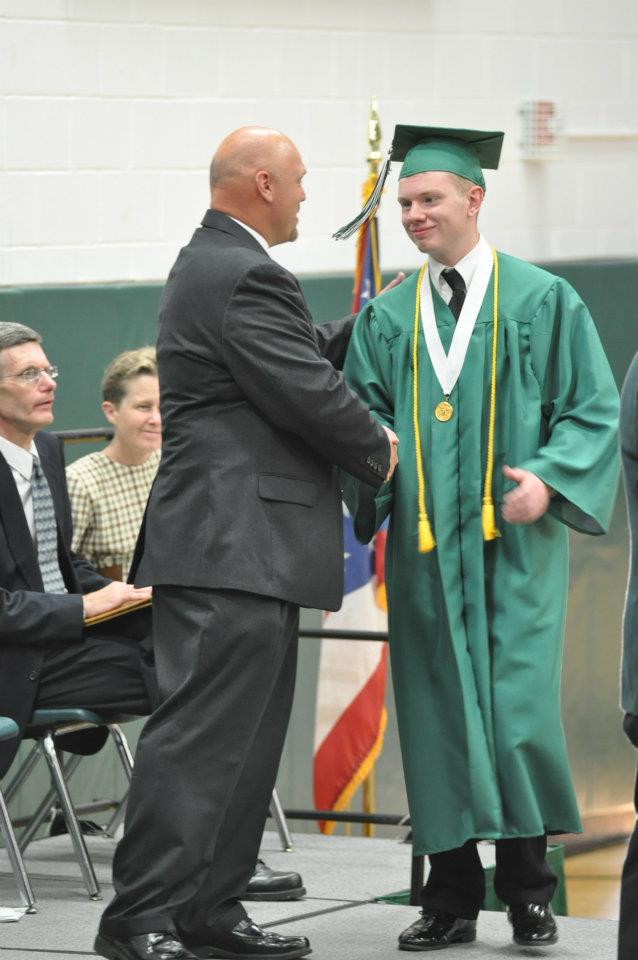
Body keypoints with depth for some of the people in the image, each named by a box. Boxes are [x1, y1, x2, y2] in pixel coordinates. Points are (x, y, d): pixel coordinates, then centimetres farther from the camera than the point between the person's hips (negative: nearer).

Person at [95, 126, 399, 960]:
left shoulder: (211, 264, 18)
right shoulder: (244, 278, -16)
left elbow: (305, 358, 25)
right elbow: (307, 394, -17)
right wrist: (379, 450, -1)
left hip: (237, 546, 11)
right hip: (234, 545, -11)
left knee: (245, 737, 14)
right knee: (202, 732, -11)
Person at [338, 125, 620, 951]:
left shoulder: (542, 301, 4)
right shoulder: (385, 317, 12)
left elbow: (593, 409, 2)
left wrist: (549, 478, -14)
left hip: (514, 542, -3)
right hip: (423, 546, 3)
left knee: (518, 708, -9)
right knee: (436, 717, 1)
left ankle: (527, 888, 5)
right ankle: (452, 896, 9)